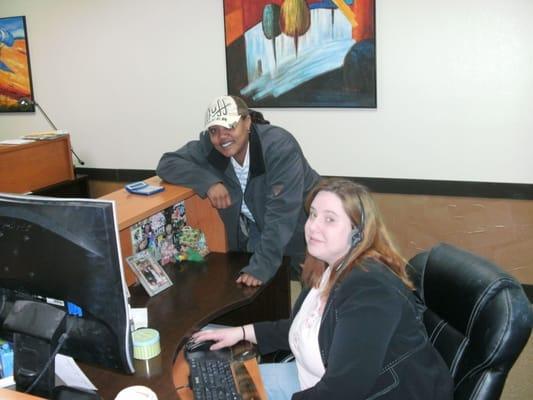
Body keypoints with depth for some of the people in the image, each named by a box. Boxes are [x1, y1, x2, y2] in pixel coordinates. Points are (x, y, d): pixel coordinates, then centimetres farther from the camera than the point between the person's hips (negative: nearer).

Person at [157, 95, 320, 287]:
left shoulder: (279, 146, -31)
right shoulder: (209, 146, -16)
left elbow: (282, 212, -35)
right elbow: (167, 163, -13)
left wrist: (261, 266, -39)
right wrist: (208, 181, -28)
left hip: (297, 226, -4)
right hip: (254, 229, 4)